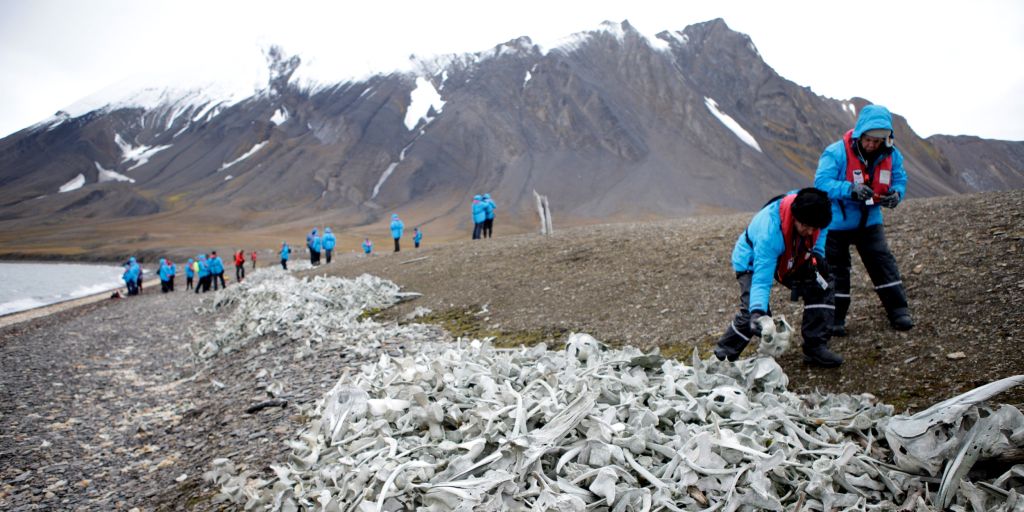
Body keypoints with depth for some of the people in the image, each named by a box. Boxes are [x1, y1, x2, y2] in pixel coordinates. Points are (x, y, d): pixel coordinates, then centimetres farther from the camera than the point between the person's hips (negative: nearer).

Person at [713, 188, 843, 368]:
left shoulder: (814, 215, -26)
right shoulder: (770, 231, -44)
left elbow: (820, 232, 4)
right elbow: (761, 279, -46)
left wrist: (817, 253, -12)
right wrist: (757, 312, -59)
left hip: (789, 259, 7)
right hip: (752, 261, -6)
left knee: (822, 291, -5)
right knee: (751, 312, -22)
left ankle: (816, 348, 7)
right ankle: (722, 356, -3)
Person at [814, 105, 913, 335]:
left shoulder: (891, 155, -6)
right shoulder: (837, 152, -22)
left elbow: (900, 180, 5)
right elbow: (821, 182, -28)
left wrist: (895, 194, -19)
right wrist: (850, 189, -42)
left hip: (869, 221, 4)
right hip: (837, 222, -4)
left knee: (883, 262, 0)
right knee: (836, 269, 4)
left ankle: (899, 311, 11)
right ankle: (835, 319, 15)